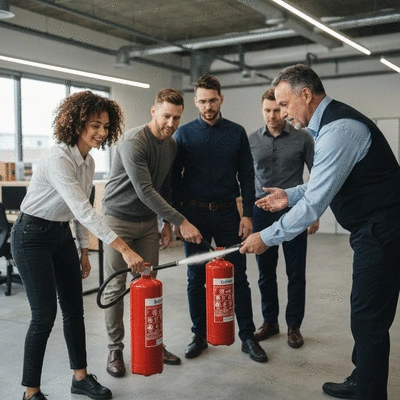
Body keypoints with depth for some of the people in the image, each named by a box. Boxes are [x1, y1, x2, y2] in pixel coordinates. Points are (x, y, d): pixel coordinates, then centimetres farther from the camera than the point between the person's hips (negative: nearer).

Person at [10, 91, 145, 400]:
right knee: (45, 314, -5)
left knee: (74, 308, 10)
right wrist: (124, 249, -39)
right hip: (32, 236, -8)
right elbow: (83, 210, -35)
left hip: (62, 235, 8)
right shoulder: (59, 159, -26)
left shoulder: (88, 161, 2)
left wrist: (83, 251, 12)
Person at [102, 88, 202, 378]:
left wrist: (167, 223, 9)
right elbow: (145, 191, -27)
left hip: (148, 221, 6)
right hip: (119, 219, -6)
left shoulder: (172, 144, 3)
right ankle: (115, 349, 13)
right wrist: (181, 221, -28)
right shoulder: (134, 142, -22)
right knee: (116, 287, 1)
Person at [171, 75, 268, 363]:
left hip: (228, 213, 0)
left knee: (238, 277, 4)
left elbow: (247, 176, 3)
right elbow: (175, 177, 2)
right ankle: (200, 336, 21)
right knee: (196, 279, 7)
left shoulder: (237, 133, 3)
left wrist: (247, 214, -4)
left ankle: (248, 337, 16)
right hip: (194, 213, 0)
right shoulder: (184, 134, 2)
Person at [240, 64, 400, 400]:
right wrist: (290, 196, 11)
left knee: (369, 320, -1)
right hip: (373, 229, 10)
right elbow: (324, 183, 21)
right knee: (365, 314, 20)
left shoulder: (338, 128, -23)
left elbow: (315, 204, -25)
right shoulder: (331, 122, 10)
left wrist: (267, 238, -16)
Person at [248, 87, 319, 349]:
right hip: (262, 212, 2)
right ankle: (270, 321, 24)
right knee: (265, 272, 9)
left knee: (296, 273, 4)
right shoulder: (252, 140, 5)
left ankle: (294, 326, 18)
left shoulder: (303, 138, -2)